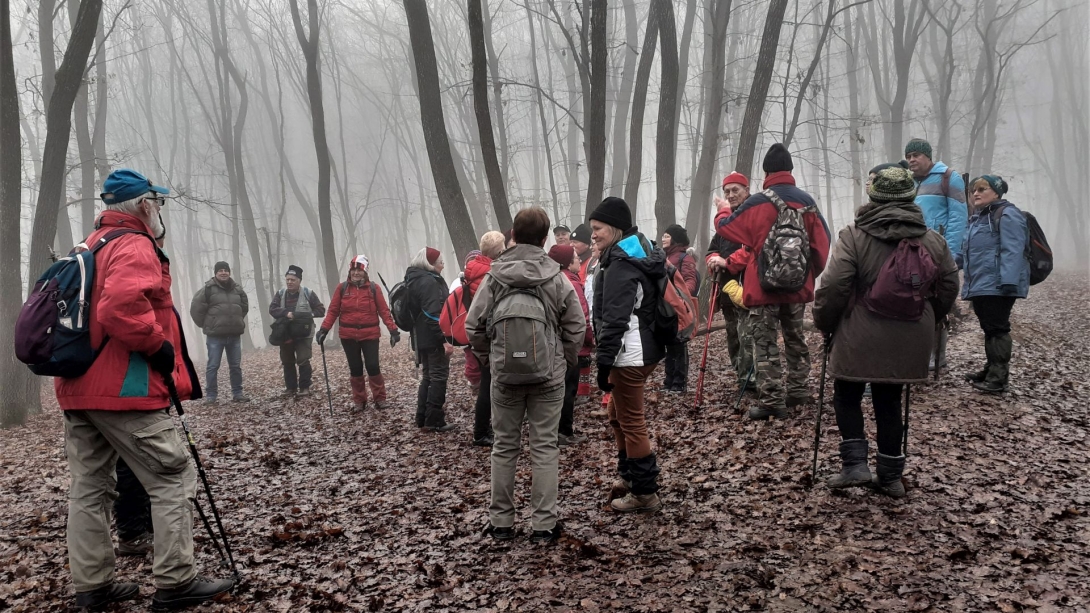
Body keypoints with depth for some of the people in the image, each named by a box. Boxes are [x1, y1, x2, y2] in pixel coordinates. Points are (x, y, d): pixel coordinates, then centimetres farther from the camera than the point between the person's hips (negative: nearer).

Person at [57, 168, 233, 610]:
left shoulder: (90, 247, 20)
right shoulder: (135, 247, -11)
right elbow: (120, 309, -28)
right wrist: (160, 346, -17)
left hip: (77, 389, 10)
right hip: (125, 391, -10)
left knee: (89, 487, 12)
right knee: (173, 480, -3)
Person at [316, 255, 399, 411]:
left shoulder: (373, 288, -1)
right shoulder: (342, 288, 1)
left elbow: (384, 311, -3)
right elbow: (333, 311, 2)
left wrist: (393, 329, -11)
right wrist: (324, 329, -7)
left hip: (370, 335, -2)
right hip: (348, 336, 2)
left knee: (373, 366, -4)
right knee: (355, 368, 9)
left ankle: (380, 399, 9)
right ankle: (359, 401, 20)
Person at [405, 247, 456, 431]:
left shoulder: (414, 279, 16)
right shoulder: (429, 281, -17)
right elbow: (434, 315, -24)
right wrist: (445, 339, -25)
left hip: (421, 337, 10)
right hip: (433, 338, -10)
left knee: (429, 375, 16)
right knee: (438, 376, -5)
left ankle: (422, 418, 19)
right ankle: (434, 421, -4)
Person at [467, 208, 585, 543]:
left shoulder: (493, 279, -4)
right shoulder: (558, 280, -6)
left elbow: (473, 327, -3)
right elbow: (576, 328, -4)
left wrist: (490, 358, 12)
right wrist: (565, 361, 12)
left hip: (504, 376, 1)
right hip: (549, 375, -1)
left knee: (505, 446, 12)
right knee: (545, 447, 7)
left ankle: (501, 521, 19)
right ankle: (544, 524, 9)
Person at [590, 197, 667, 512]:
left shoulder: (621, 264, -16)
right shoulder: (639, 254, 15)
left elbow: (615, 318, -23)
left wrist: (604, 360, -23)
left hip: (630, 353, -11)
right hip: (645, 347, 11)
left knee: (631, 421, -3)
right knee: (617, 413, 22)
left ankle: (644, 493, 5)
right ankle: (629, 475, 32)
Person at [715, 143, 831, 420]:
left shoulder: (757, 203, -12)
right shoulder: (806, 201, 0)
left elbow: (725, 227, 0)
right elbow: (822, 242, 3)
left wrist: (723, 212, 22)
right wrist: (811, 273, 16)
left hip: (764, 287, -5)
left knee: (765, 344, 0)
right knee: (795, 339, 20)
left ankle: (772, 401, -2)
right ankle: (797, 392, 28)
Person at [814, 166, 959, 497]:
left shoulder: (854, 236, -9)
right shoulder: (933, 240, 5)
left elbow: (833, 288, -13)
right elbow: (948, 290, 12)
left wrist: (824, 323, 2)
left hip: (860, 340, -4)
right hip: (909, 342, 4)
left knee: (847, 396, 13)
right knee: (889, 401, 15)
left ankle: (855, 464, 4)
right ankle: (891, 475, 19)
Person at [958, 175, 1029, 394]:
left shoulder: (1008, 215, -9)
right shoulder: (979, 218, 22)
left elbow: (1012, 252, -19)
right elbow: (966, 252, 32)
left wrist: (1009, 281, -27)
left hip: (997, 285, -9)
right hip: (980, 285, 9)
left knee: (997, 329, -7)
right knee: (989, 328, 15)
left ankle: (999, 377, -4)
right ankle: (991, 369, 25)